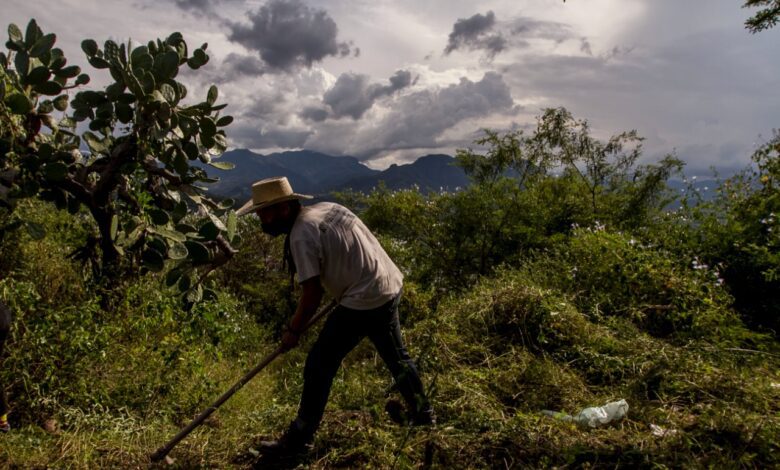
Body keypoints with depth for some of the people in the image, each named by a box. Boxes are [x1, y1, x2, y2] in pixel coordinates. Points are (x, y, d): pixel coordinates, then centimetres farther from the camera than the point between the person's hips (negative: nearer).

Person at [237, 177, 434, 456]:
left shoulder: (301, 234, -16)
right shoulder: (326, 208, 9)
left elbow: (312, 295, -16)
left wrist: (293, 331, -2)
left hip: (364, 300, -9)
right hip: (390, 285, 9)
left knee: (319, 366, 2)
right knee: (395, 354, 26)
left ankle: (298, 440, 13)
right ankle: (422, 413, 42)